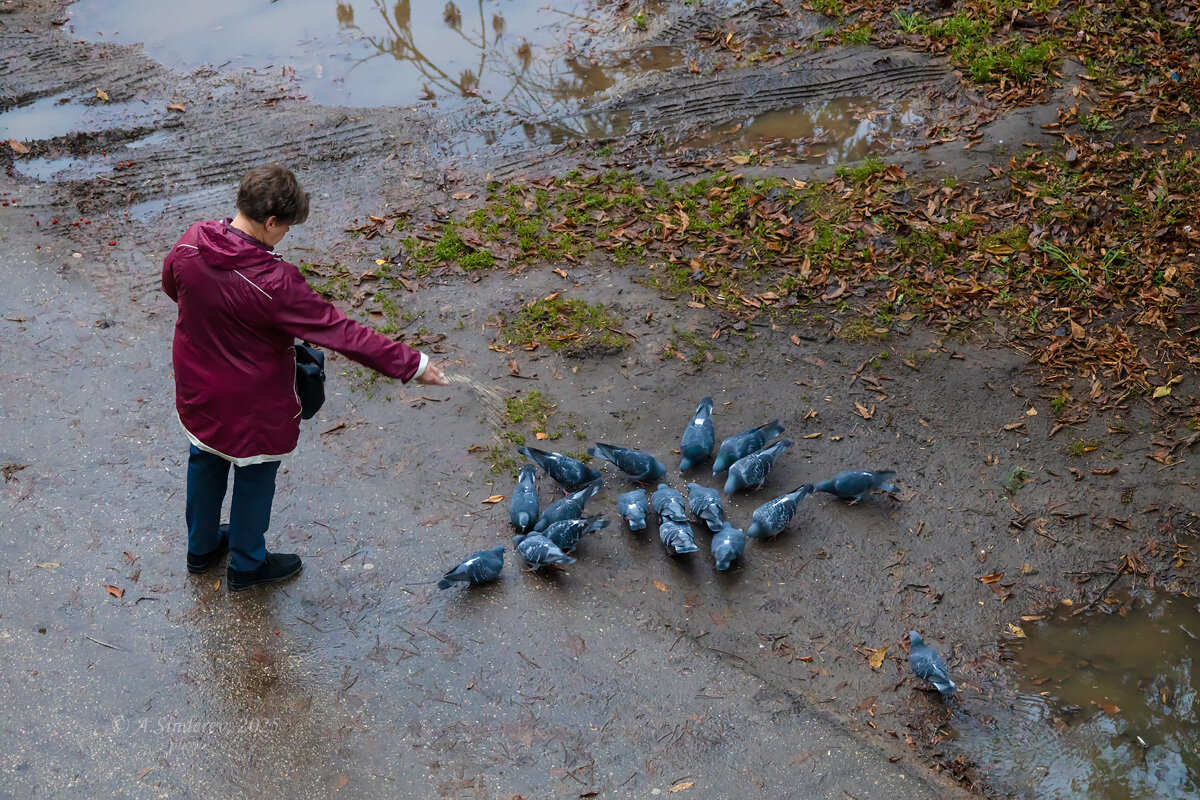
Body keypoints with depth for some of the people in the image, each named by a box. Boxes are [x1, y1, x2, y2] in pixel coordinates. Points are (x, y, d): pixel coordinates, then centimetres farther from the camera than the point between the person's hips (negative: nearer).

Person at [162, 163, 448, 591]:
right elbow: (341, 332, -32)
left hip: (196, 390, 6)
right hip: (251, 404, -6)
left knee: (206, 462, 29)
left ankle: (202, 547, 52)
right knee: (254, 477, 19)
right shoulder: (275, 283, -35)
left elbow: (171, 285, 6)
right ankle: (246, 564, 42)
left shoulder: (190, 242, -17)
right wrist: (411, 364, -25)